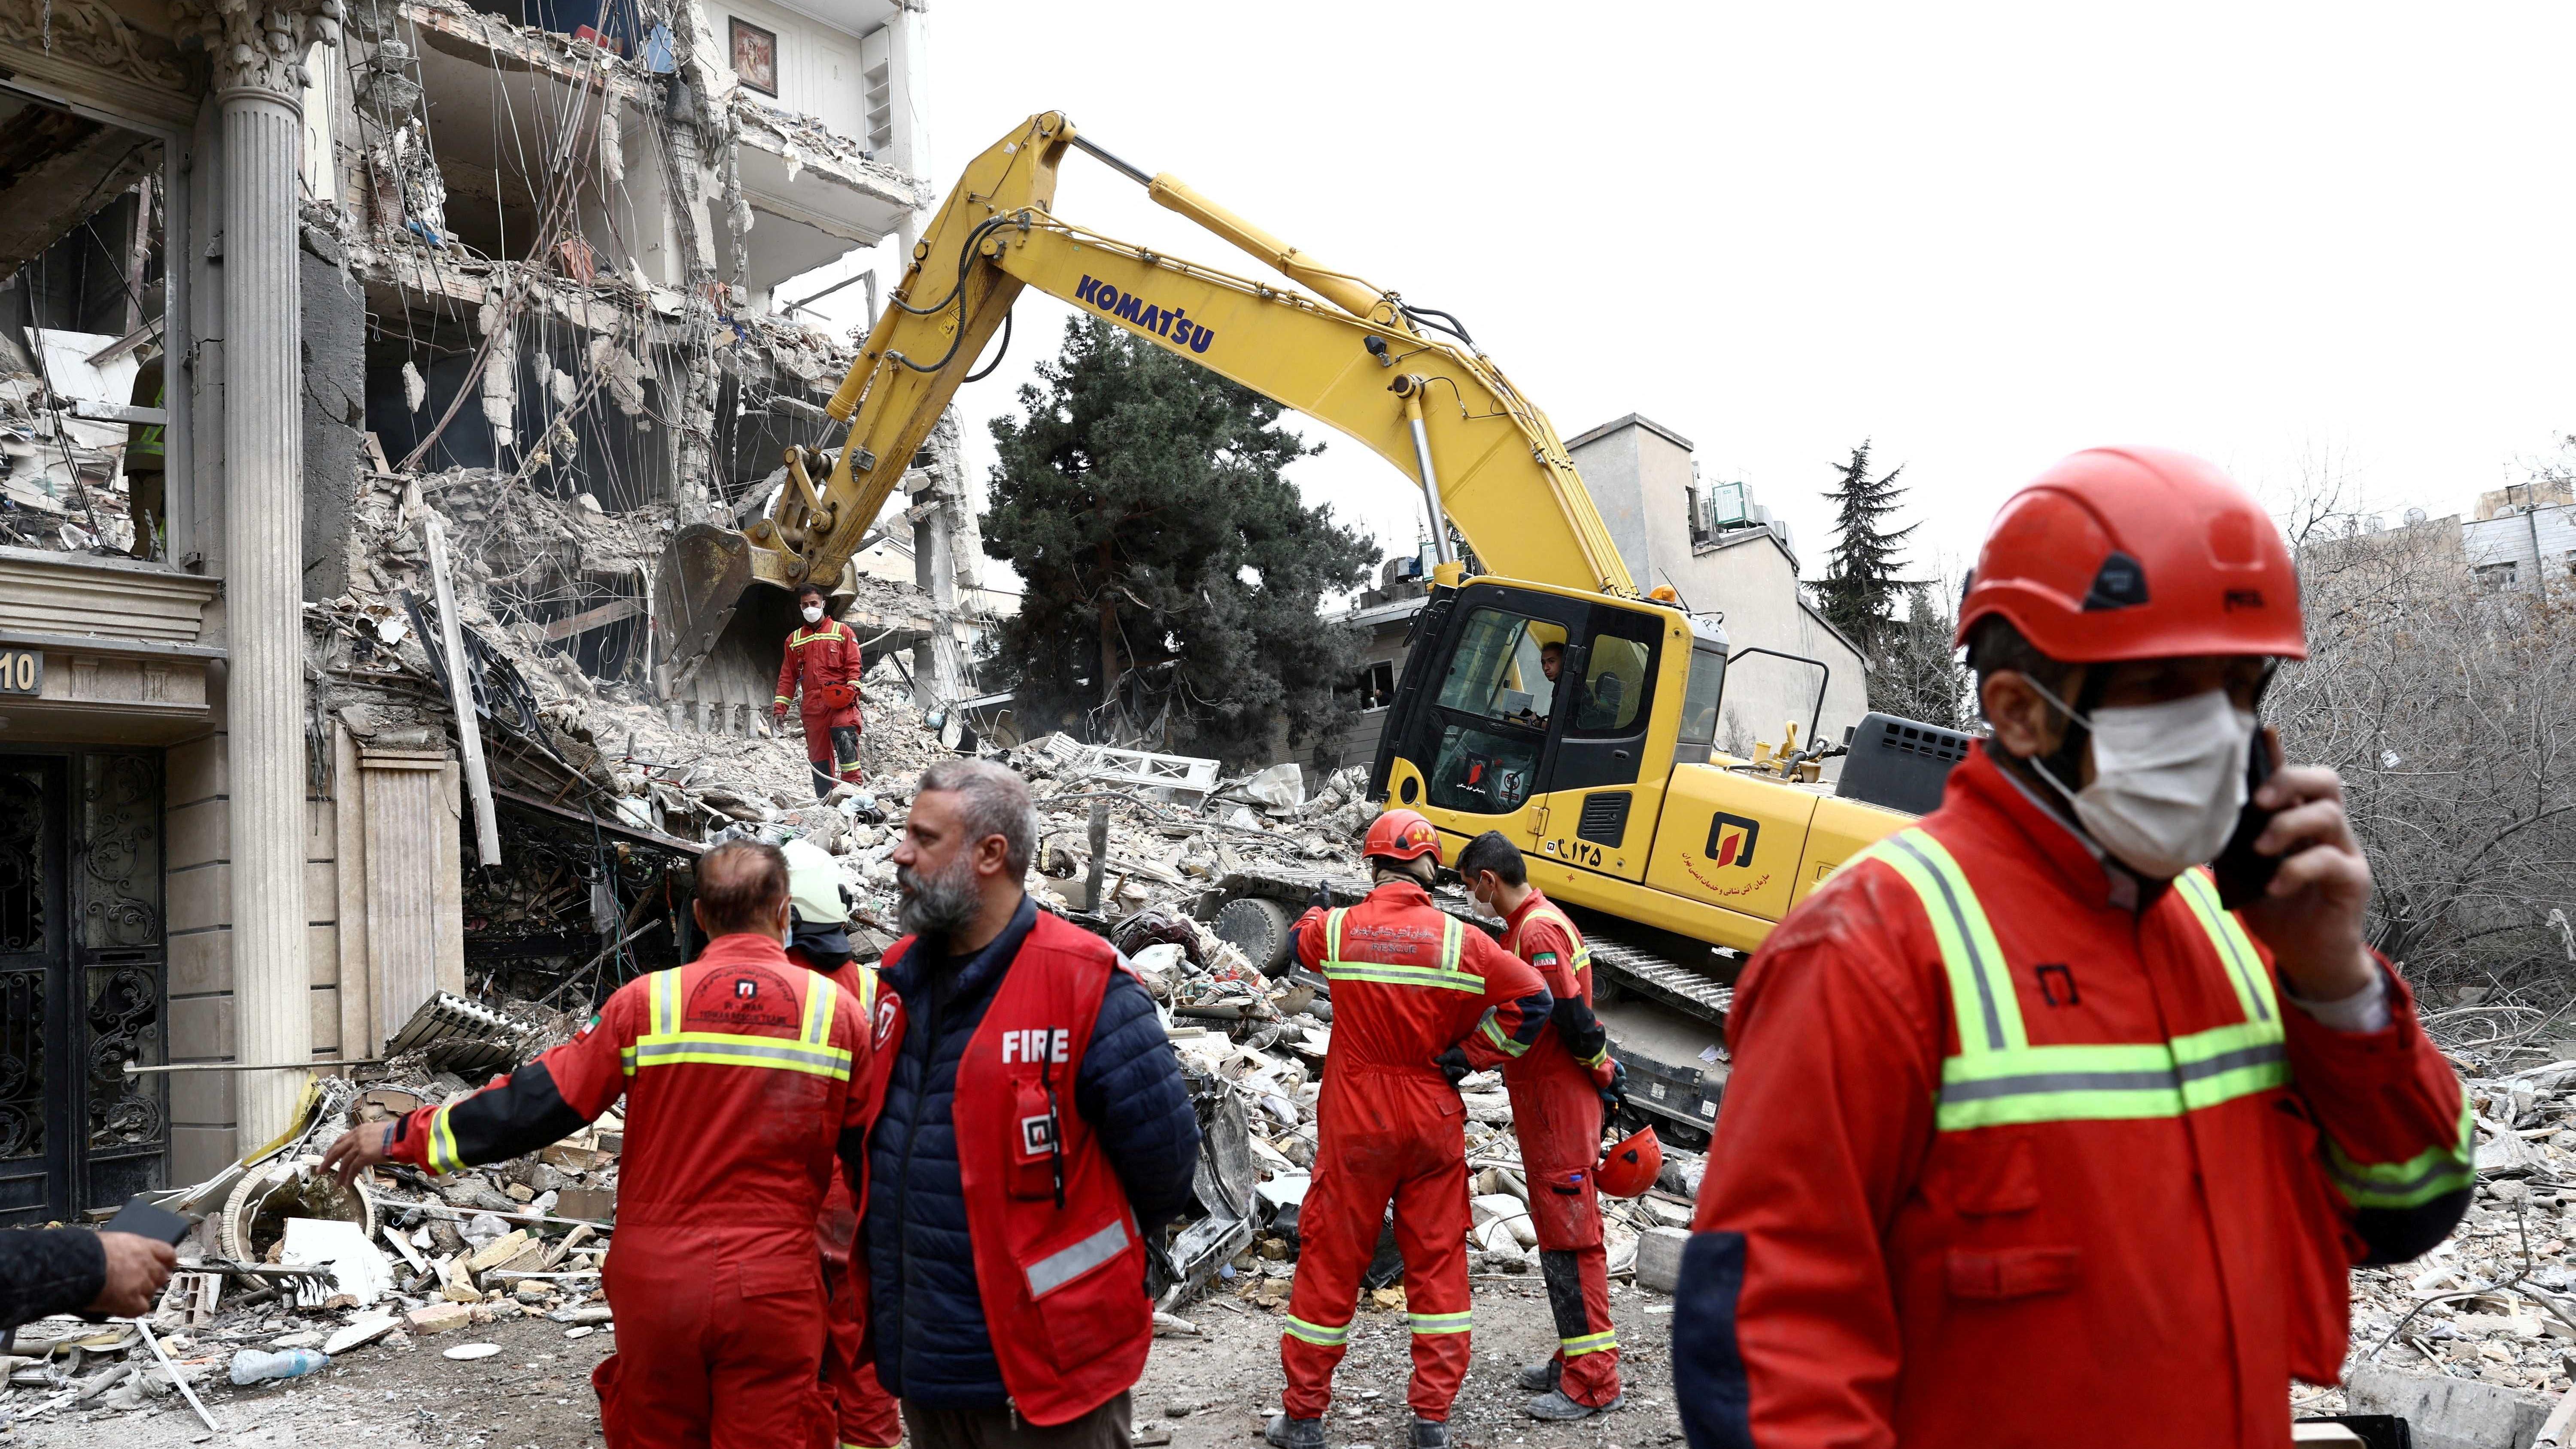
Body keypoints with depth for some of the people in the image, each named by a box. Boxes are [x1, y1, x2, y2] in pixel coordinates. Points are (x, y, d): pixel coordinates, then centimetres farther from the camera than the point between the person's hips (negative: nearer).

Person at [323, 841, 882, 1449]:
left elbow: (539, 1100, -4)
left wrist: (405, 1136, 8)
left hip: (657, 1283, 1)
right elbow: (876, 1152, 3)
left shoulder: (647, 1001, -6)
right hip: (776, 1286, -1)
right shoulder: (838, 1010, -4)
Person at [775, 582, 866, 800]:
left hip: (841, 700, -4)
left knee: (845, 735, -30)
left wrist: (852, 689, -13)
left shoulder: (842, 631, 11)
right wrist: (780, 707, 13)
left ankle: (852, 786, -30)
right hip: (813, 705, 4)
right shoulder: (794, 640, 22)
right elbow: (787, 676, 21)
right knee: (818, 753, 2)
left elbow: (854, 665, 4)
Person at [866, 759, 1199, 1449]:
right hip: (922, 1363, 7)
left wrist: (1092, 1265, 2)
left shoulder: (1085, 985, -18)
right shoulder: (904, 976, 5)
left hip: (1048, 1372, -7)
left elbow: (1166, 1153, -14)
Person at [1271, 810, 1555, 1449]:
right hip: (1434, 1122, 0)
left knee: (1331, 1261, 9)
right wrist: (1471, 1054, -3)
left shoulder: (1338, 929, -7)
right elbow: (1533, 999, -11)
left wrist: (1318, 910, 38)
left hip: (1355, 1123, 0)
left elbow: (1301, 943, 17)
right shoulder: (1458, 939, -9)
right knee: (1438, 1263, 11)